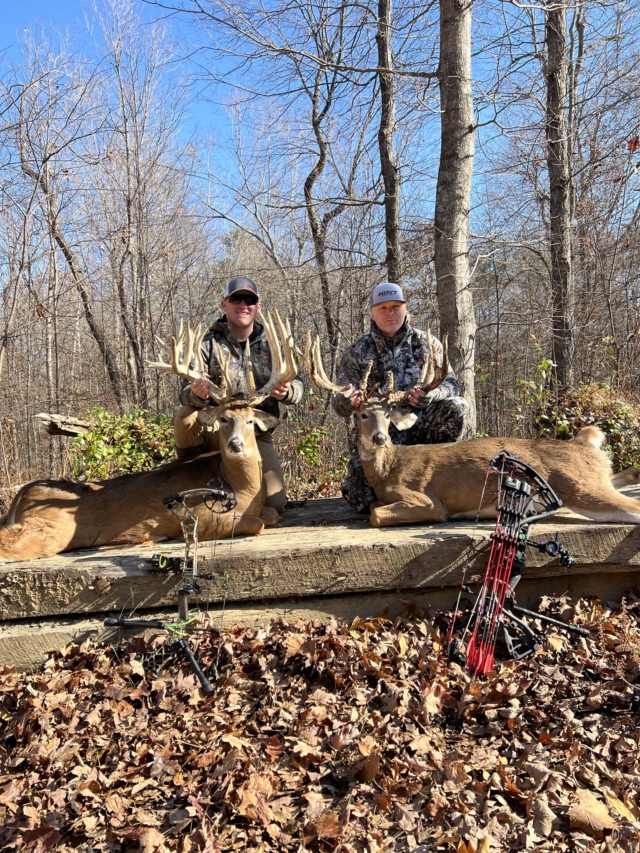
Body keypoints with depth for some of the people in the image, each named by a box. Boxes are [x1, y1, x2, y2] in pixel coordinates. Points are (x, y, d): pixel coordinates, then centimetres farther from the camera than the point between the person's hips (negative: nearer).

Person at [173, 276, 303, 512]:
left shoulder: (271, 344, 5)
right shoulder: (208, 343, -1)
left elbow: (297, 386, -1)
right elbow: (187, 393, -11)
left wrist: (286, 392, -27)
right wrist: (197, 395, -37)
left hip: (257, 436, 2)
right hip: (215, 430, -2)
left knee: (274, 503, -11)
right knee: (185, 417, -34)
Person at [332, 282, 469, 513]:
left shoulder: (427, 344, 4)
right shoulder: (357, 353, 2)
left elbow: (450, 383, -3)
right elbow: (340, 403, -2)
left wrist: (430, 395, -28)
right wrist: (346, 402, -29)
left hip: (419, 428, 2)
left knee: (456, 406, -26)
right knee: (366, 500, -21)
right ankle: (354, 479, 17)